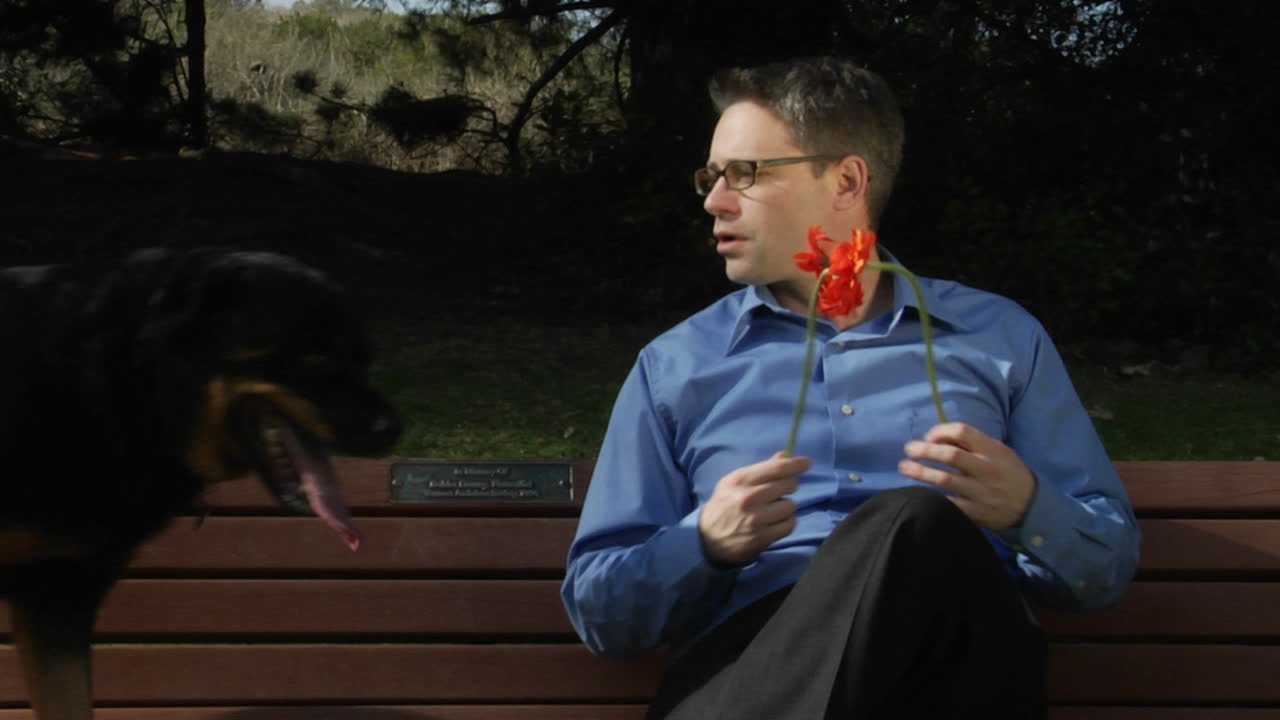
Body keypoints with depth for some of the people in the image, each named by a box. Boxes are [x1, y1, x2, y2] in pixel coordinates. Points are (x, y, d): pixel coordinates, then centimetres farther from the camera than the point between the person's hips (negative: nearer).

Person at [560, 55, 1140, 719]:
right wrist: (707, 541, -5)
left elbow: (1108, 566, 19)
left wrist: (1026, 508, -4)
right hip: (745, 655, -1)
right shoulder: (673, 367, 22)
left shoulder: (1002, 339, 23)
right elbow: (597, 611, 16)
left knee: (916, 523, -36)